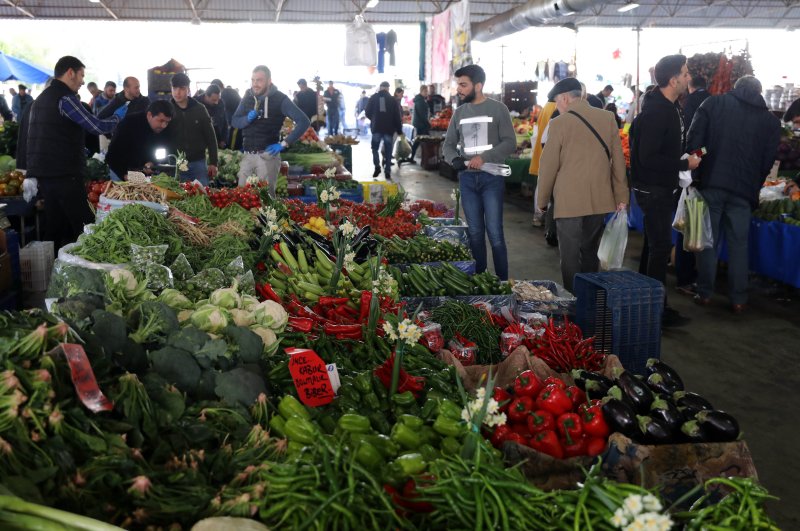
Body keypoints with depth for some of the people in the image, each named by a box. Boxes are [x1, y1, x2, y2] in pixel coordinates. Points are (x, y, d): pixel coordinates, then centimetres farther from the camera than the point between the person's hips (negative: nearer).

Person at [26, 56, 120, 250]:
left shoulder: (40, 99, 18)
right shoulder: (65, 98, -12)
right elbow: (98, 126, -14)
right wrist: (117, 119, 5)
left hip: (43, 172, 9)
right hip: (65, 175, -9)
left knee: (54, 228, 11)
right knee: (84, 228, -7)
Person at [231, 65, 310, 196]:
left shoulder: (280, 99, -7)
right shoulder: (248, 97, 8)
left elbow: (304, 122, -12)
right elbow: (234, 122, 9)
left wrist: (284, 143, -15)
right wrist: (247, 118, -13)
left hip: (267, 155, -5)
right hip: (247, 155, 5)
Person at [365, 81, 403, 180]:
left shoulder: (373, 98, 2)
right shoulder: (393, 100, 0)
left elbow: (367, 113, 5)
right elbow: (397, 117, -1)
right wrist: (399, 130, 4)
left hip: (376, 128, 0)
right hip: (389, 129, 0)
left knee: (375, 148, 16)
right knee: (388, 151, 7)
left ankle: (377, 167, 0)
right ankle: (387, 172, 3)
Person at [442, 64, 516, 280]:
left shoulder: (498, 109, -1)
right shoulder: (459, 112, 12)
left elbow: (510, 142, -7)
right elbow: (448, 144, 14)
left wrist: (483, 157, -19)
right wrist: (455, 159, -8)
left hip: (491, 177, -4)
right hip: (467, 178, 4)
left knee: (494, 233, -6)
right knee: (474, 232, 9)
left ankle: (502, 282, 2)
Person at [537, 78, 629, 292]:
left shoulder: (559, 123, -8)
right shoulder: (607, 118, 4)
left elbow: (548, 165, -5)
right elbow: (618, 160, 6)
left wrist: (542, 200, 6)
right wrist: (621, 195, 13)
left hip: (569, 202, -5)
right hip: (600, 200, 5)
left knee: (570, 257, 1)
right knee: (590, 254, 16)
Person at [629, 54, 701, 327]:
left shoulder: (671, 107, 9)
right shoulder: (656, 112, -22)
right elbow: (648, 159, -27)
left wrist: (687, 157, 6)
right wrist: (685, 164, -19)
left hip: (663, 187, 10)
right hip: (653, 189, -10)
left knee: (656, 246, 17)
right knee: (661, 247, -5)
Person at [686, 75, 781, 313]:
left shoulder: (714, 103, 3)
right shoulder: (771, 120, 9)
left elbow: (693, 140, -5)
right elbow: (768, 161, 9)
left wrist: (694, 171, 2)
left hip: (711, 183, -1)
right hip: (744, 189, 1)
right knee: (738, 244, 8)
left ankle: (704, 293, 11)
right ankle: (738, 299, 10)